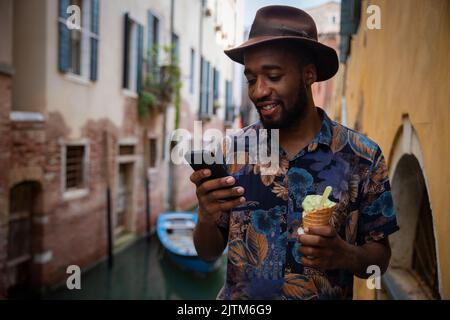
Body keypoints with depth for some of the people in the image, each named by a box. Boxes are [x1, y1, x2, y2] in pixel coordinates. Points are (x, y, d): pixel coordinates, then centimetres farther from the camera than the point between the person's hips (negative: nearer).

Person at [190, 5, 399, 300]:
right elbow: (208, 251, -1)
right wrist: (206, 217, -21)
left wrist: (344, 254, -22)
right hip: (236, 297, 1)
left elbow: (379, 257, -3)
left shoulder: (363, 158, -10)